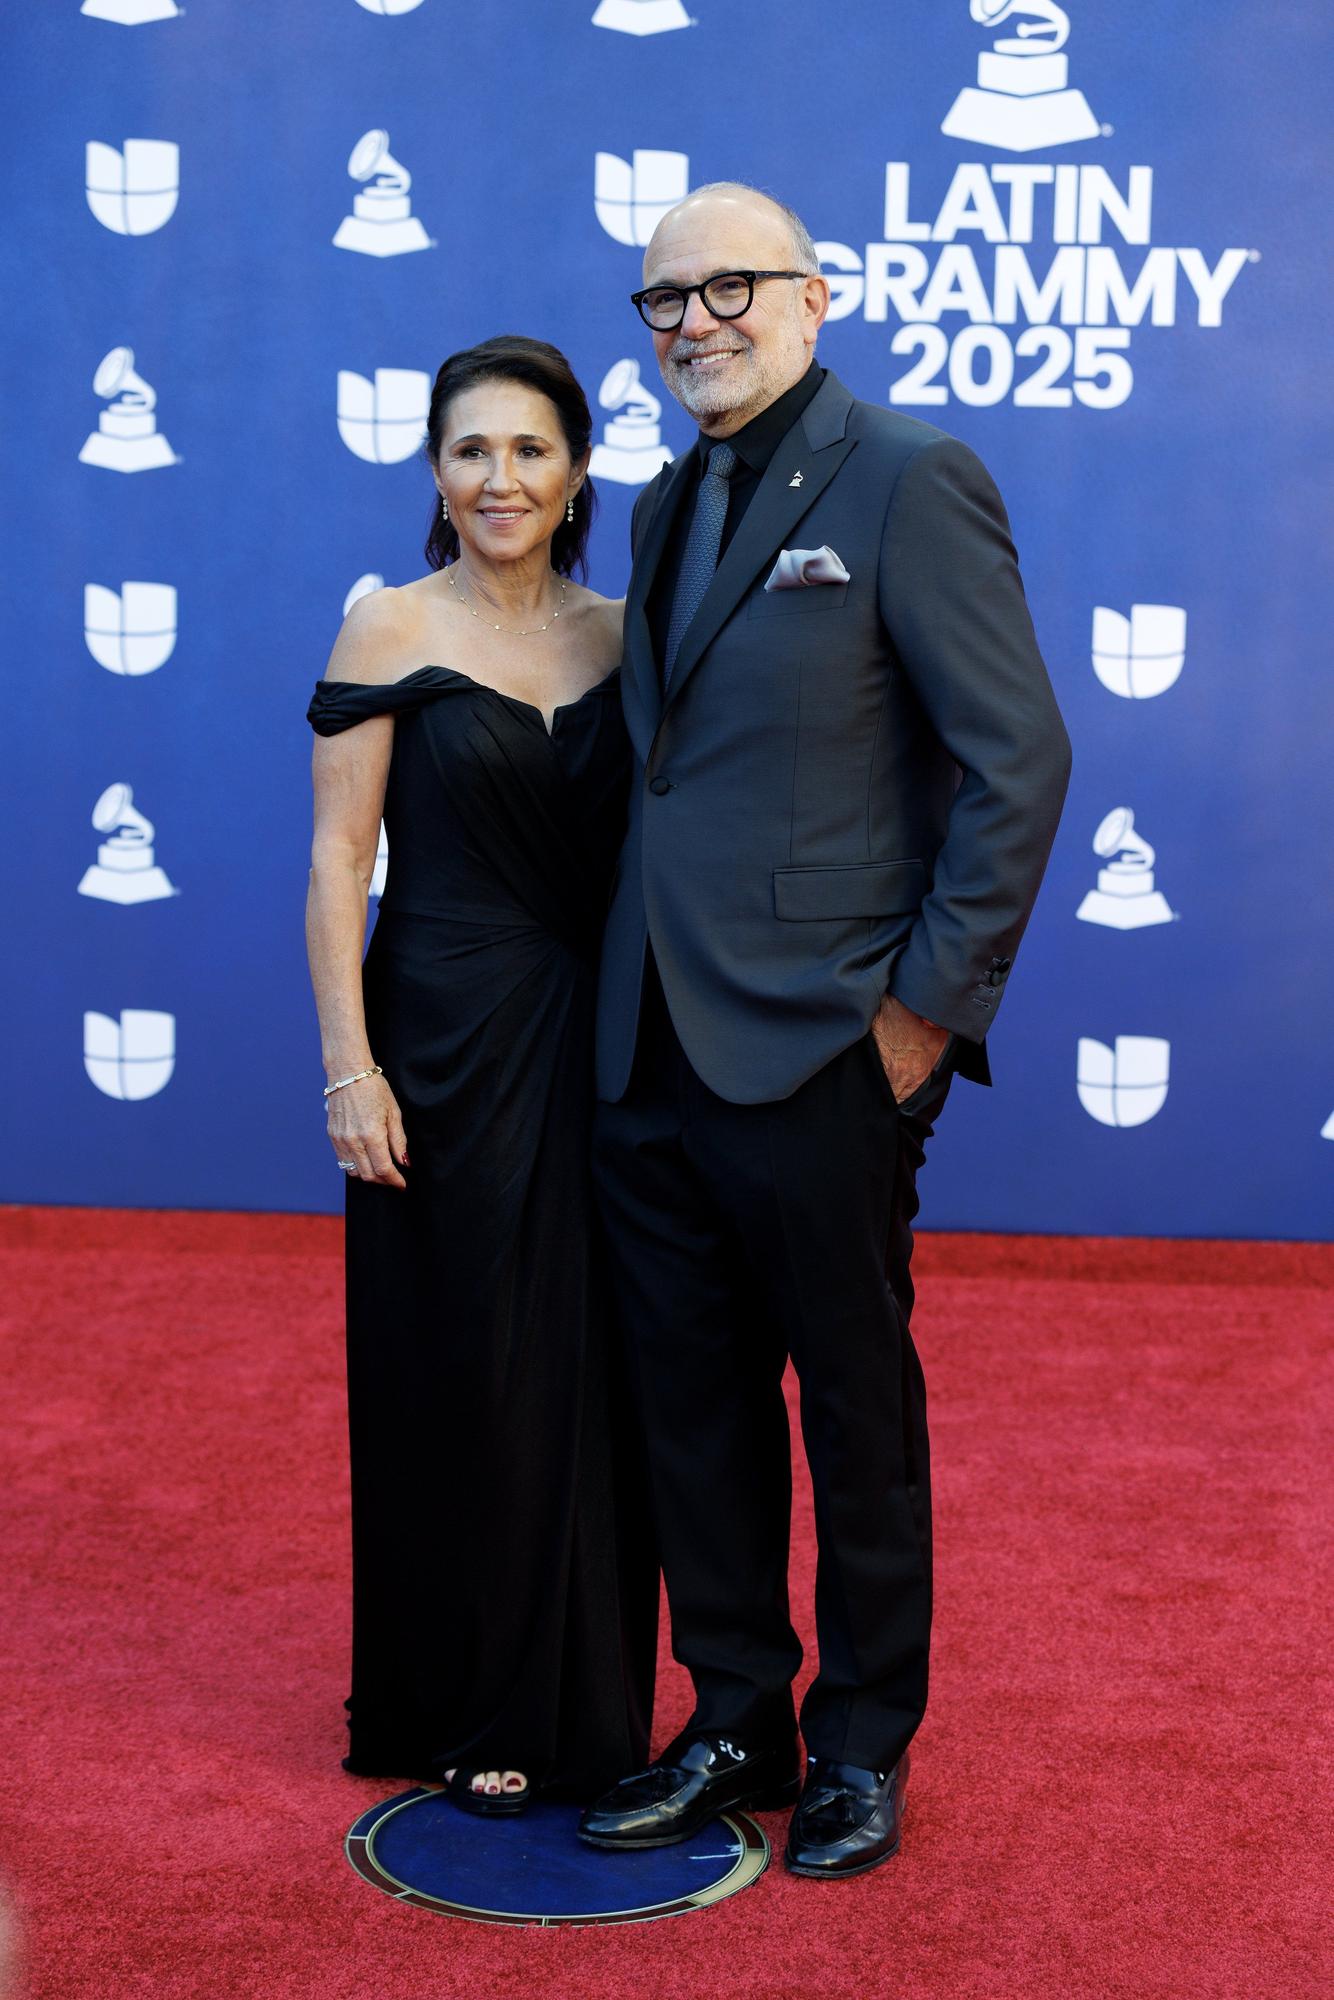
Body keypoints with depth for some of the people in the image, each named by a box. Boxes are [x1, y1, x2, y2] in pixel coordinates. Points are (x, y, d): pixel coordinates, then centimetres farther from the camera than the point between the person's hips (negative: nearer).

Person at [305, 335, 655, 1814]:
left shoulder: (620, 637, 7)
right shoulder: (391, 632, -4)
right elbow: (338, 861, -7)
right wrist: (350, 1067, -13)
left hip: (599, 1041, 4)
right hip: (448, 1038, -4)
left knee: (594, 1372, 10)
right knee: (460, 1376, 4)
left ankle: (591, 1698, 26)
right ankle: (468, 1715, 21)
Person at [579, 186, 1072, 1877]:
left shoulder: (910, 480, -8)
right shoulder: (668, 508, 15)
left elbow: (1018, 759, -12)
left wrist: (930, 1006, -13)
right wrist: (635, 992, 10)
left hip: (820, 1058, -7)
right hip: (653, 1056, 7)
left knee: (857, 1413, 9)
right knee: (695, 1416, 15)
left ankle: (863, 1745, 26)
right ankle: (733, 1724, 31)